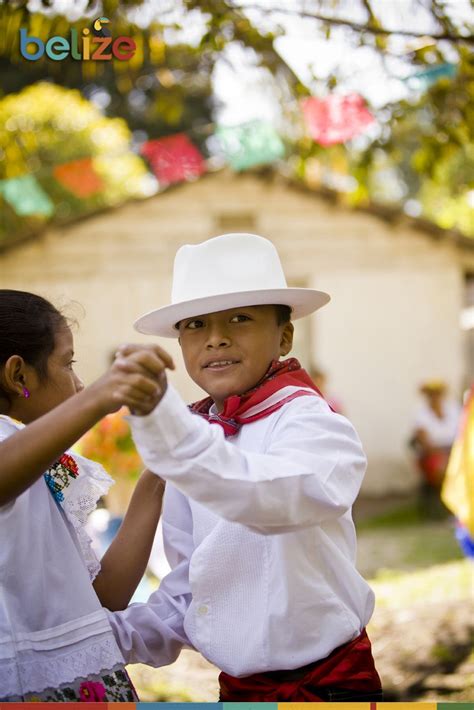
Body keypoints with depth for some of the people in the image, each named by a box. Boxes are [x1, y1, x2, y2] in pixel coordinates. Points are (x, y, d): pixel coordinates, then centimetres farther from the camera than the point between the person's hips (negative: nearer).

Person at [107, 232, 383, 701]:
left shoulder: (311, 422, -16)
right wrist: (117, 634, -2)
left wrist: (164, 421, -51)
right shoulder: (196, 431, 5)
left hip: (327, 686, -6)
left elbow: (277, 496, -40)